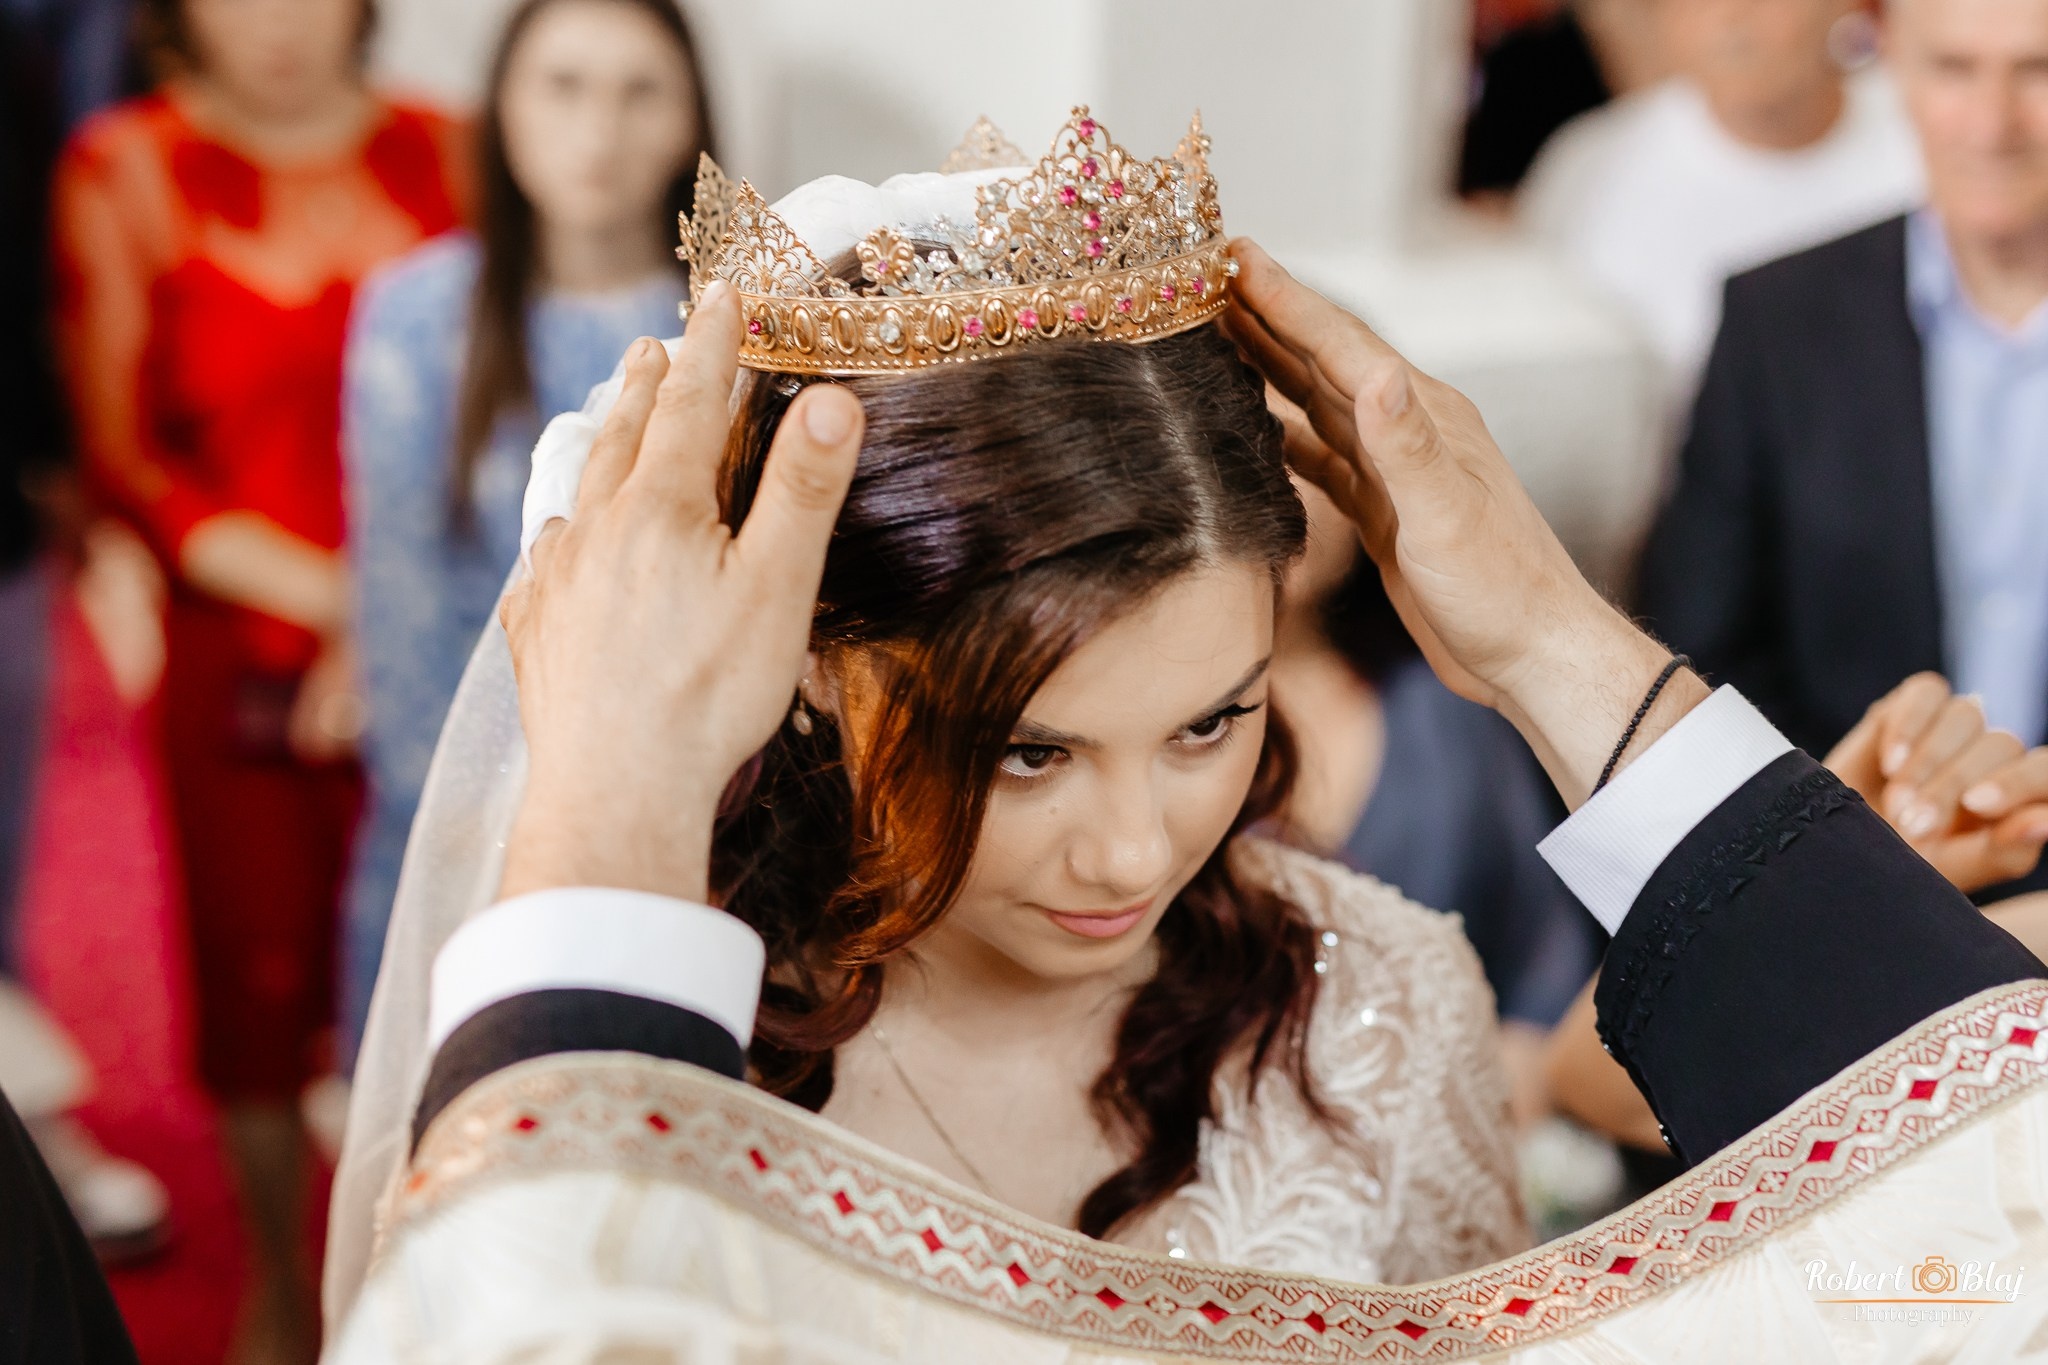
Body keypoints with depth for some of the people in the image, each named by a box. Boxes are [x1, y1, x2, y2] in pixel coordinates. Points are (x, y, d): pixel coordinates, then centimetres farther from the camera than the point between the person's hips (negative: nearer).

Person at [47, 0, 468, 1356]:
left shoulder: (440, 158, 2)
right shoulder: (125, 169, -1)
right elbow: (122, 452, -2)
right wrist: (314, 587, -10)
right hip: (234, 646, 0)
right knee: (259, 961, 8)